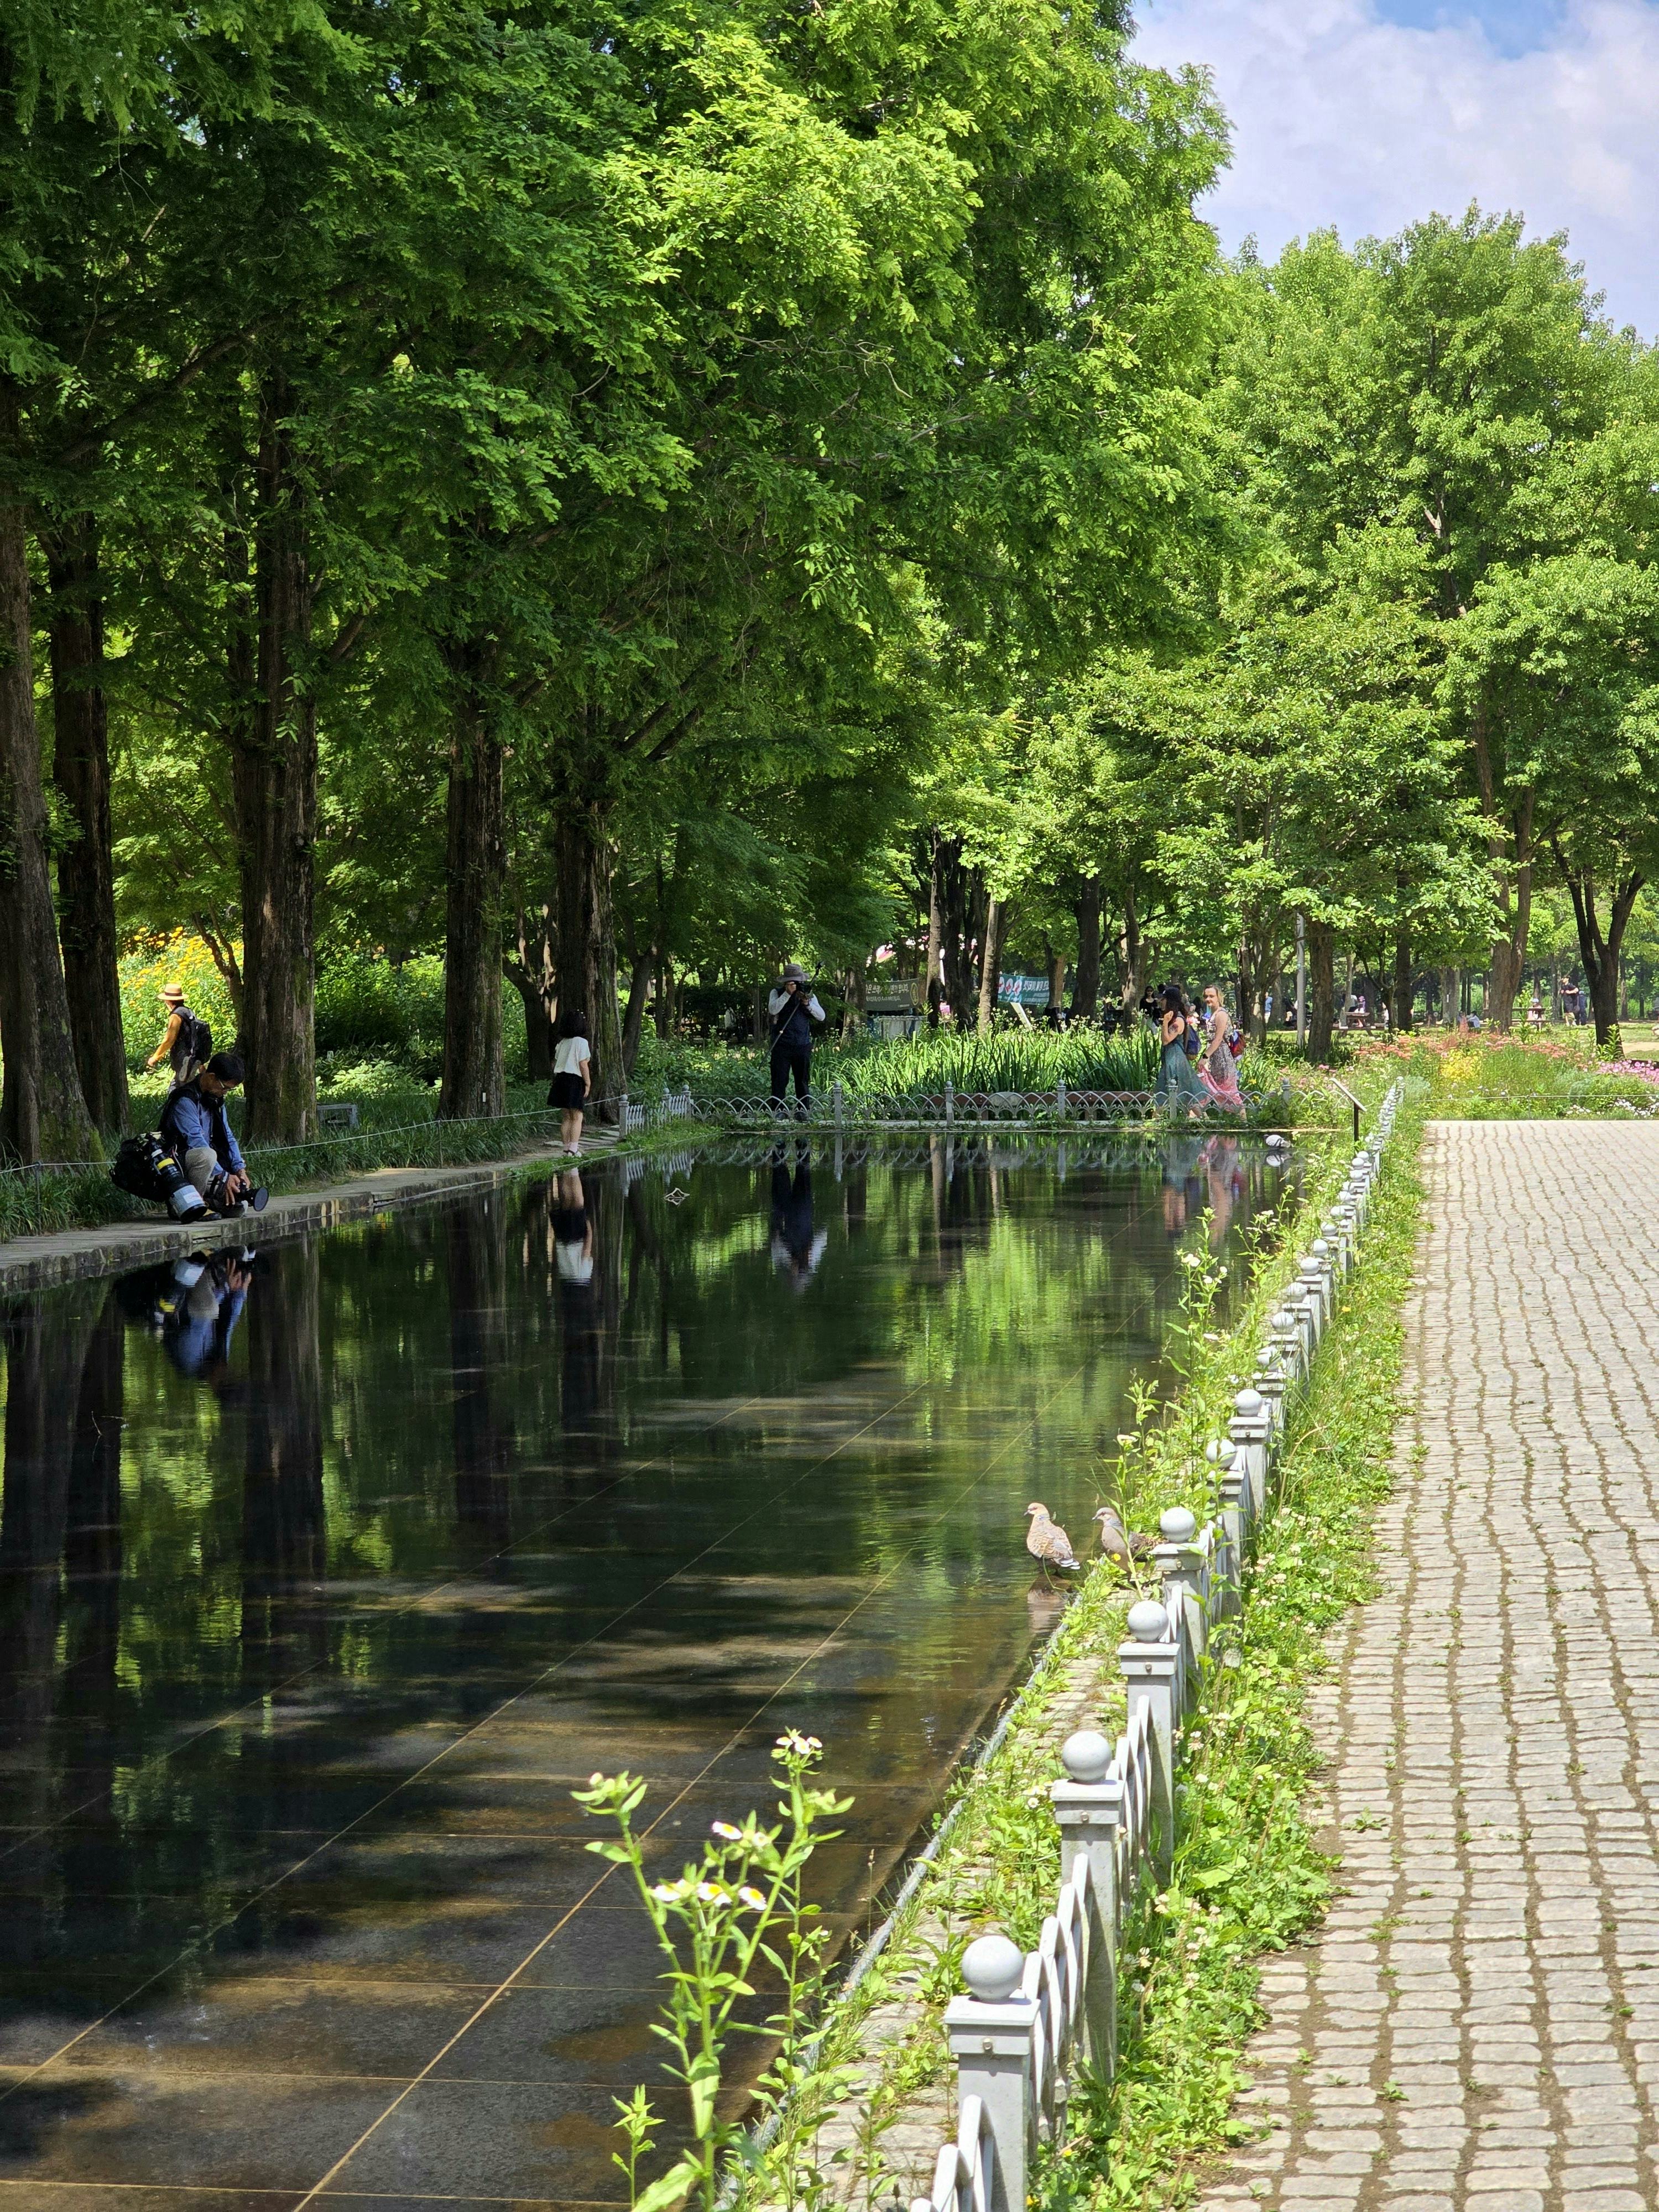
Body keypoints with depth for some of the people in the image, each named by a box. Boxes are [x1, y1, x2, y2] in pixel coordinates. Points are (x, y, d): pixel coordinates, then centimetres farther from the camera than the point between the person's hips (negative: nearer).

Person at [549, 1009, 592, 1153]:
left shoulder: (562, 1043, 11)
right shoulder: (581, 1042, -9)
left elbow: (555, 1064, 13)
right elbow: (583, 1065, -13)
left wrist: (555, 1081, 19)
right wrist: (588, 1083, -8)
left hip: (561, 1080, 7)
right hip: (576, 1081, -7)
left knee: (566, 1118, 10)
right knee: (577, 1117, -4)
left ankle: (567, 1148, 12)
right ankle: (573, 1149, -11)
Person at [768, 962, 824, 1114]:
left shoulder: (809, 995, 11)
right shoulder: (777, 993, 5)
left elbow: (821, 1016, 3)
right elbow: (773, 1009, -14)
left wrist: (807, 1003, -11)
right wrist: (787, 994, -19)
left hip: (803, 1045, 2)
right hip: (782, 1045, -2)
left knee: (803, 1080, 4)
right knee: (779, 1080, -3)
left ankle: (802, 1110, 9)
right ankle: (777, 1110, 1)